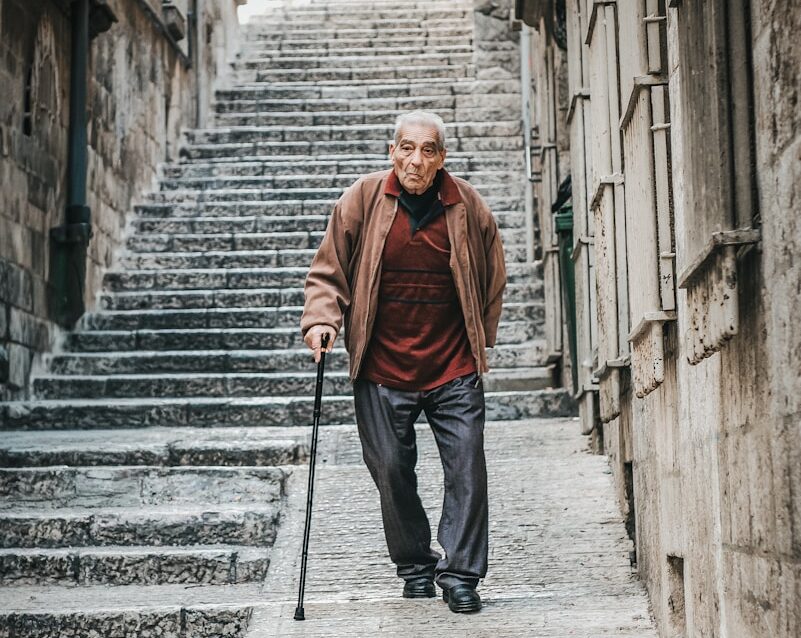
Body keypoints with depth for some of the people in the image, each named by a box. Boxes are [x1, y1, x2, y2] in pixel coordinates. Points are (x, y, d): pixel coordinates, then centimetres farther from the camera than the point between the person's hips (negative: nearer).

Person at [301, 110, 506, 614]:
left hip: (454, 369, 0)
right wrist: (322, 319, -13)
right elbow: (328, 271, 3)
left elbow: (493, 279, 13)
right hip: (382, 369, 0)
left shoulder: (469, 207, -2)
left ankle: (461, 574, 8)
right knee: (392, 472, 5)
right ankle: (415, 567, 24)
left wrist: (479, 342, 13)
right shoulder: (363, 200, -4)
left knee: (467, 470, -3)